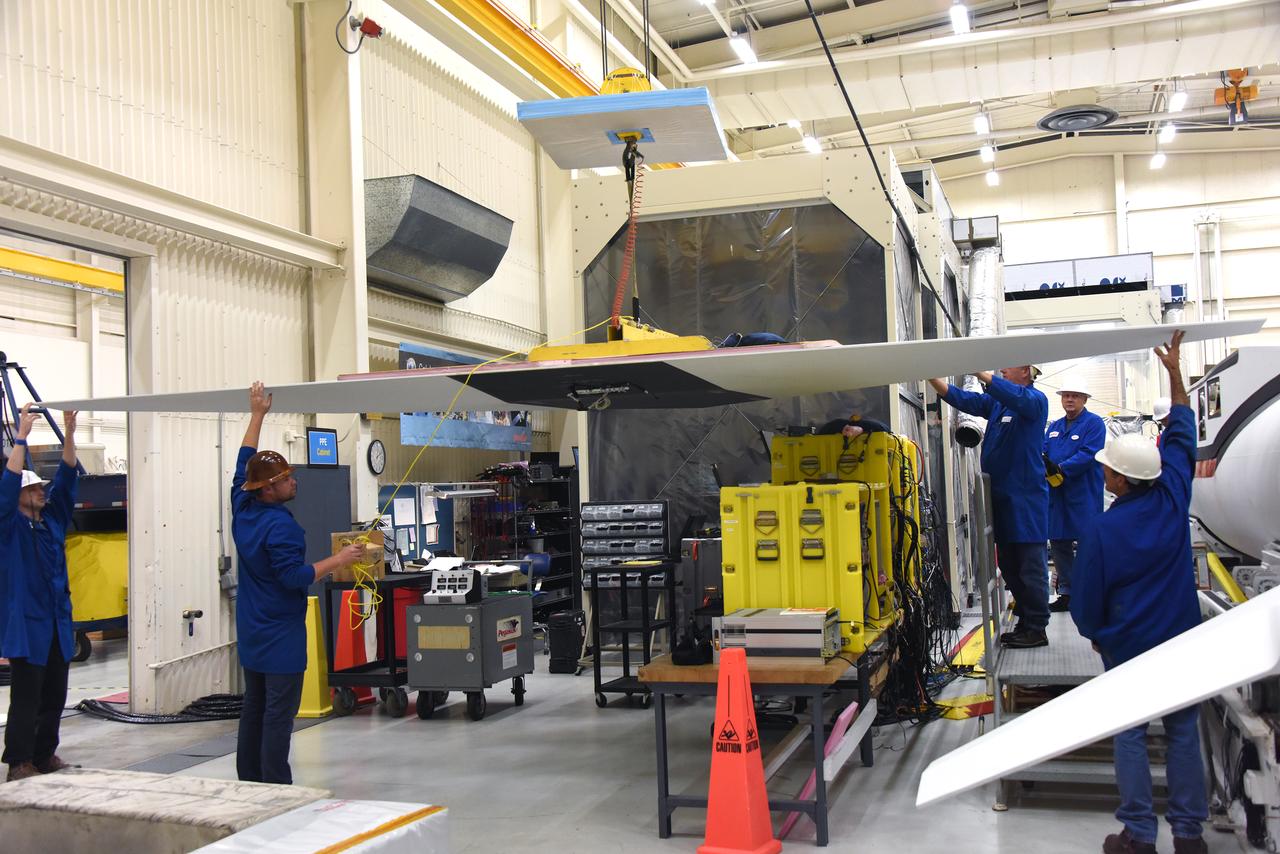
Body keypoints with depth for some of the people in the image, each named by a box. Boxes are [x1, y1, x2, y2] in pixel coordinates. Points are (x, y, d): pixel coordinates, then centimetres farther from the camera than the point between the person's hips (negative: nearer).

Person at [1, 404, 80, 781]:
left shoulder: (53, 519, 10)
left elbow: (67, 477, 6)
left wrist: (70, 433, -2)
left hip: (58, 623, 6)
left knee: (55, 697, 12)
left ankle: (45, 756, 23)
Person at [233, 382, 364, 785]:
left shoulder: (242, 509, 4)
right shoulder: (279, 525, -20)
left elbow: (243, 466, 18)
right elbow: (294, 576, -22)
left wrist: (256, 415, 22)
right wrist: (338, 560, -14)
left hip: (251, 632, 9)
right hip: (281, 635, -9)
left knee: (253, 709, 14)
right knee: (279, 714, -5)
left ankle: (249, 784, 20)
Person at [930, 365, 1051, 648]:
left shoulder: (1035, 399, -8)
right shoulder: (996, 402, 15)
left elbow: (1017, 397, -29)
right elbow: (962, 399, 10)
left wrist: (981, 374, -39)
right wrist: (931, 377, -2)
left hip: (1026, 498, -8)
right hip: (1001, 497, 8)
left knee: (1031, 567, -3)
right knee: (1008, 565, 14)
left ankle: (1037, 629, 4)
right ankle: (1025, 622, 24)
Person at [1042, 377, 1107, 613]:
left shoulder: (1093, 423, -5)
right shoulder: (1054, 427, 17)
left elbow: (1089, 454, -17)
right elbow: (1043, 452, 10)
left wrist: (1062, 469, -23)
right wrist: (1045, 466, -13)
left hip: (1084, 496, -7)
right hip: (1057, 496, 7)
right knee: (1058, 543, 11)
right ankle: (1066, 593, 22)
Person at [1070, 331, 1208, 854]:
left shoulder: (1103, 531, -17)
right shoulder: (1173, 500, -7)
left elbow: (1086, 599, -8)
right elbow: (1181, 435, 8)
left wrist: (1094, 634, 12)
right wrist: (1175, 373, 14)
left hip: (1128, 650, -4)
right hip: (1181, 641, 4)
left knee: (1130, 737, 7)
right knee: (1182, 733, 11)